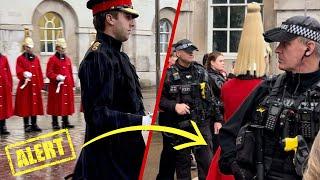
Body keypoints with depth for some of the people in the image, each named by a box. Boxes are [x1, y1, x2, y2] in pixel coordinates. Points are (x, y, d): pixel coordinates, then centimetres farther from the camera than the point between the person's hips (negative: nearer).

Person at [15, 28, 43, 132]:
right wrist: (24, 74, -32)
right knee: (26, 106, 0)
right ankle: (27, 125, 9)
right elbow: (18, 71, -11)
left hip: (35, 86, 4)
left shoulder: (36, 59, 13)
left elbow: (39, 73, 12)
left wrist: (40, 85, 7)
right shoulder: (20, 59, 1)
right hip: (25, 86, -4)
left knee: (35, 105, 7)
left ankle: (34, 124, 16)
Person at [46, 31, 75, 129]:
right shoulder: (52, 59, -4)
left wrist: (72, 84, 12)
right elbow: (49, 73, -9)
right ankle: (55, 123, 8)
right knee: (56, 104, 0)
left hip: (67, 86, 6)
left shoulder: (68, 59, 14)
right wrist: (57, 77, -24)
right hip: (56, 86, -6)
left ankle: (65, 122, 17)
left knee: (66, 103, 8)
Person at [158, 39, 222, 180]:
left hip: (202, 124, 2)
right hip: (179, 125, -2)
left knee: (207, 161, 0)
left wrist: (217, 119, 11)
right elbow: (160, 99, -3)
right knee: (182, 162, 10)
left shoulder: (201, 71, 7)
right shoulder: (169, 74, -3)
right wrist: (174, 106, -19)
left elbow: (210, 98, 12)